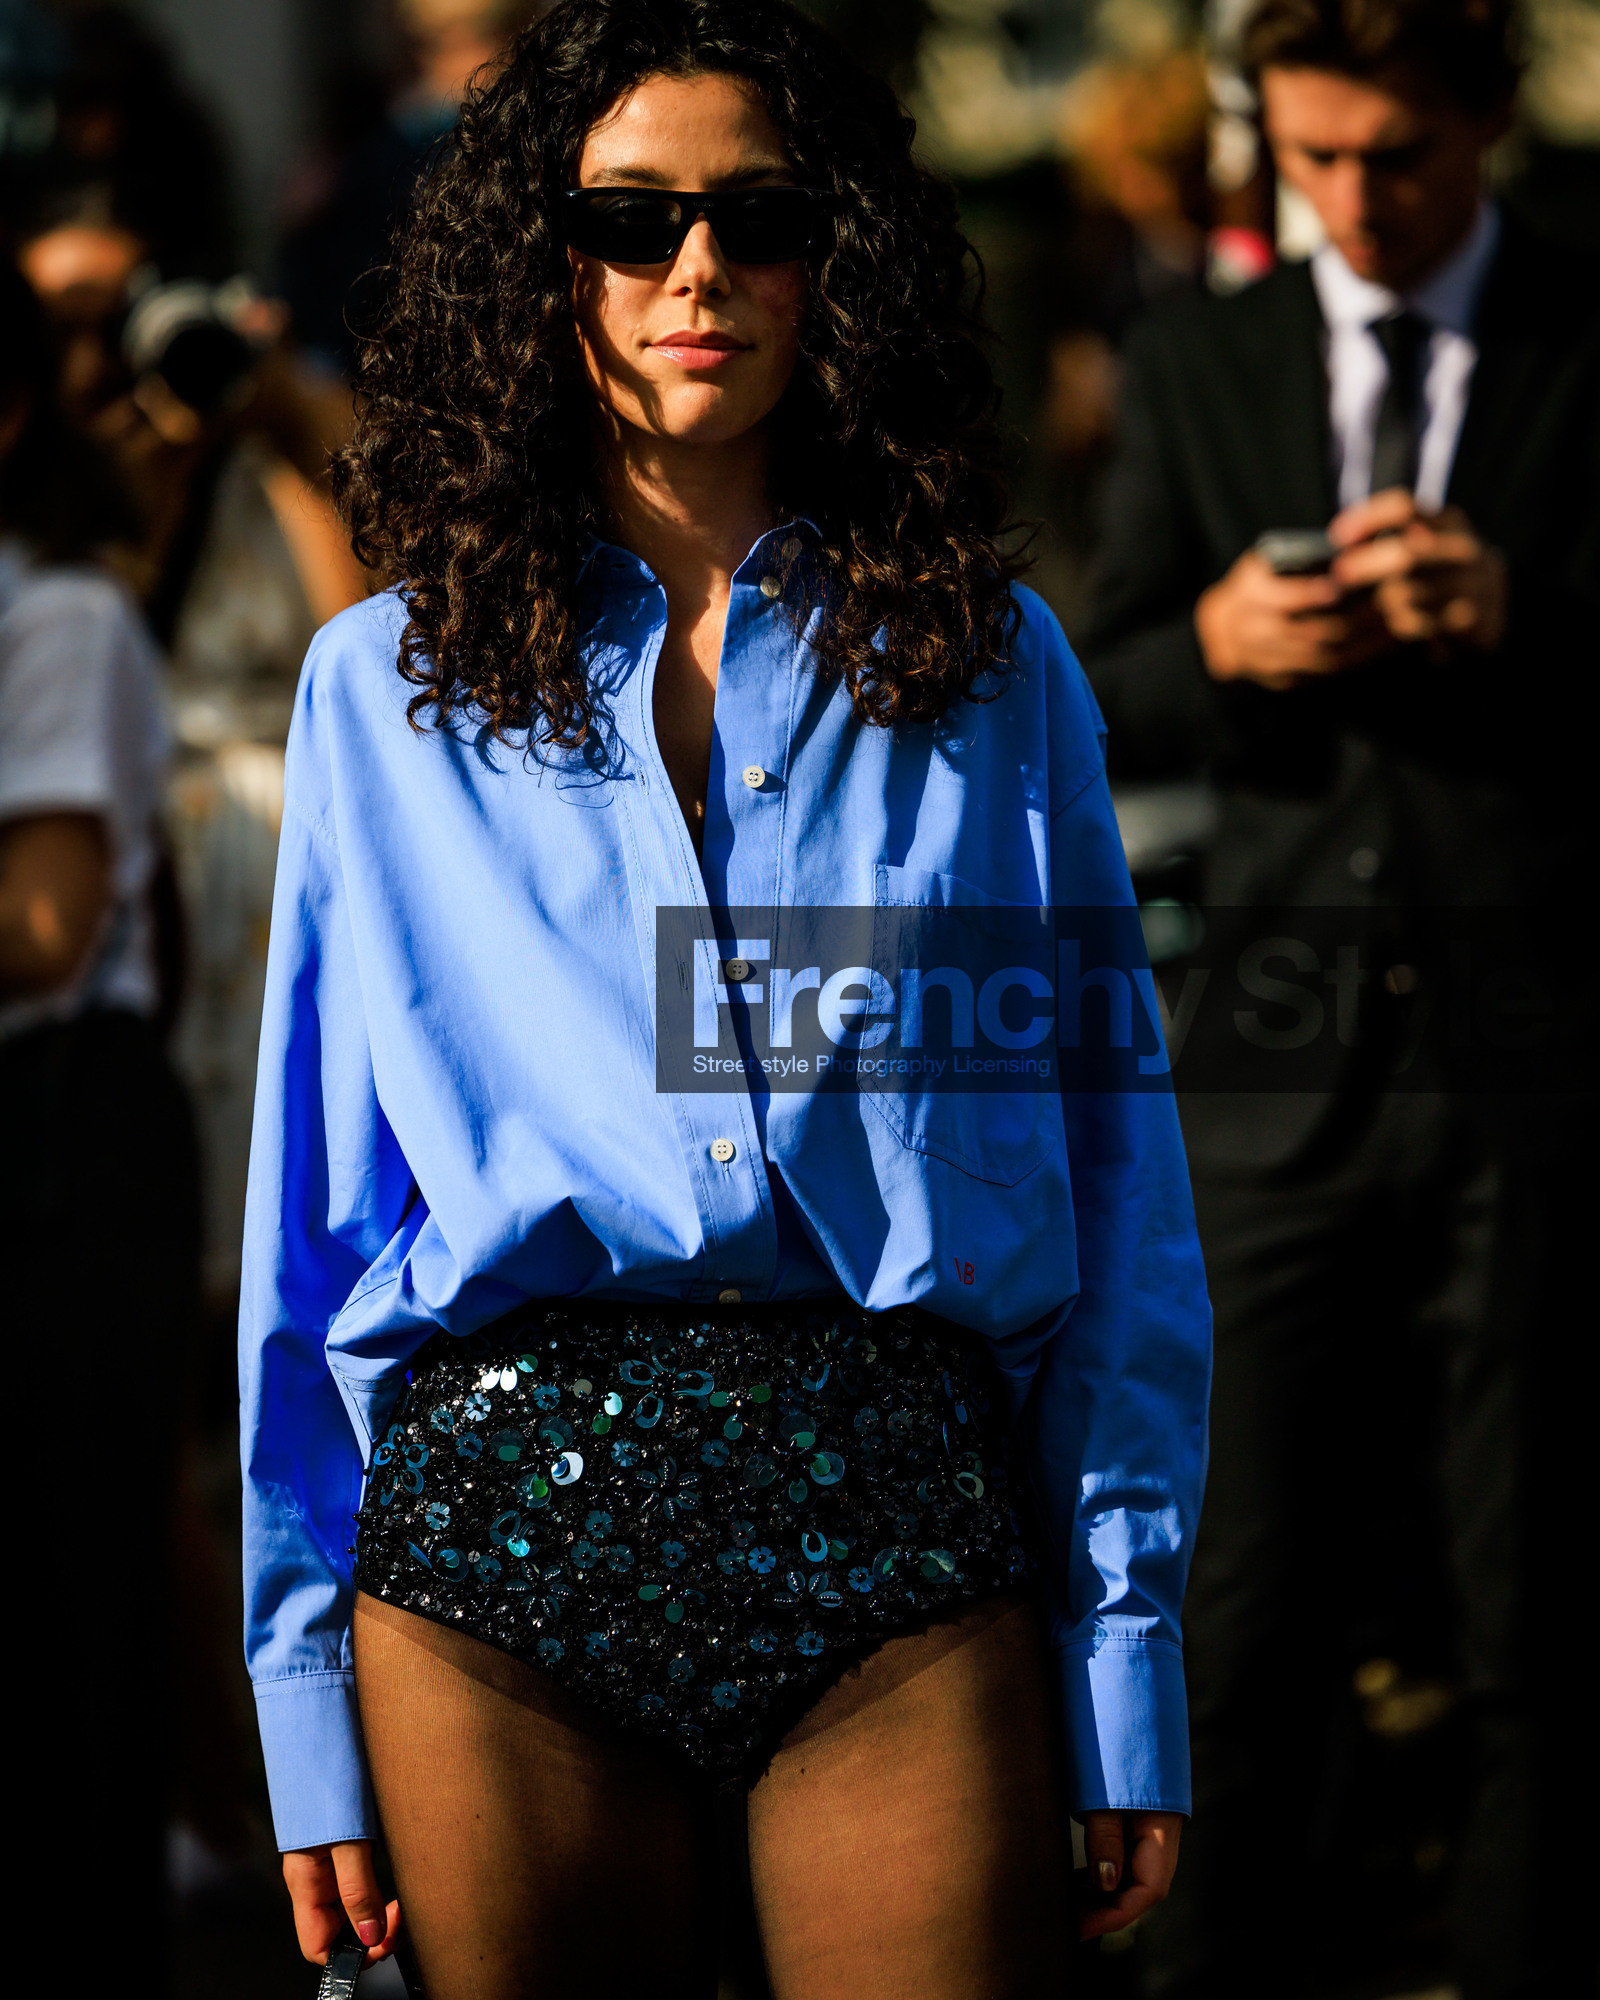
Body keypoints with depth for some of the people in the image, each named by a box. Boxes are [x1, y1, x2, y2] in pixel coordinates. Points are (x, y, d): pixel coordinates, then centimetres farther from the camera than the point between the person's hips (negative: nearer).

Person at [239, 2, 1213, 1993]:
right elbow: (309, 1223, 10)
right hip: (500, 1521, 0)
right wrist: (304, 1686, 4)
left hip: (903, 1535, 0)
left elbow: (1114, 1189, 7)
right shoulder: (390, 684, 10)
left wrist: (1128, 1667, 0)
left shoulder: (989, 664, 10)